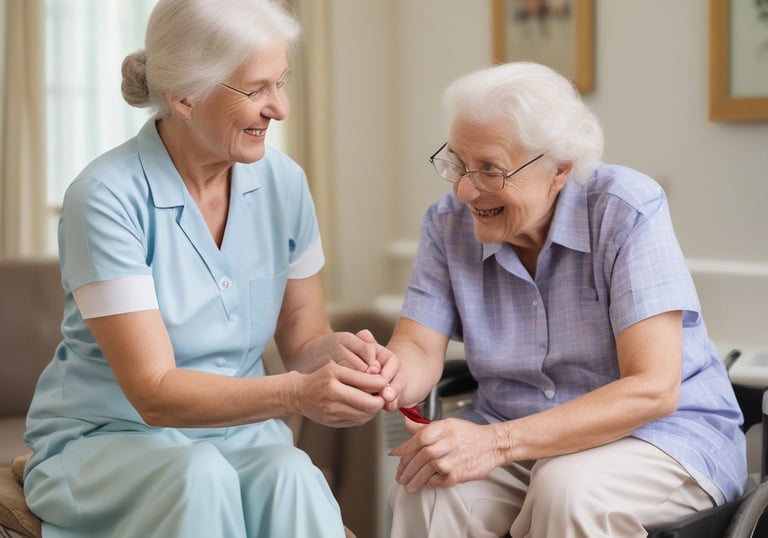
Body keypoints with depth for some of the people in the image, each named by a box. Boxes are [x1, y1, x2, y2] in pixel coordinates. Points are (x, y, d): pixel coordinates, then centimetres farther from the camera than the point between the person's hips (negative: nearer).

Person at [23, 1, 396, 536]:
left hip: (240, 434, 3)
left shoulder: (283, 181, -3)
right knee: (201, 477, -34)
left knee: (292, 474, -31)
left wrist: (336, 349, -19)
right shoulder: (107, 197, -18)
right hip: (108, 439, -2)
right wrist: (297, 394, -36)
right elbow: (154, 393, -22)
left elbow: (301, 340, 5)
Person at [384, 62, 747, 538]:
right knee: (423, 492, -27)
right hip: (519, 435, 3)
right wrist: (389, 381, -34)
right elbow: (419, 348, -7)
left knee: (567, 490, -35)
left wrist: (499, 442, -34)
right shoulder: (449, 224, -3)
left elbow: (652, 389, -25)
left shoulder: (626, 210, -19)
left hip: (661, 432, -3)